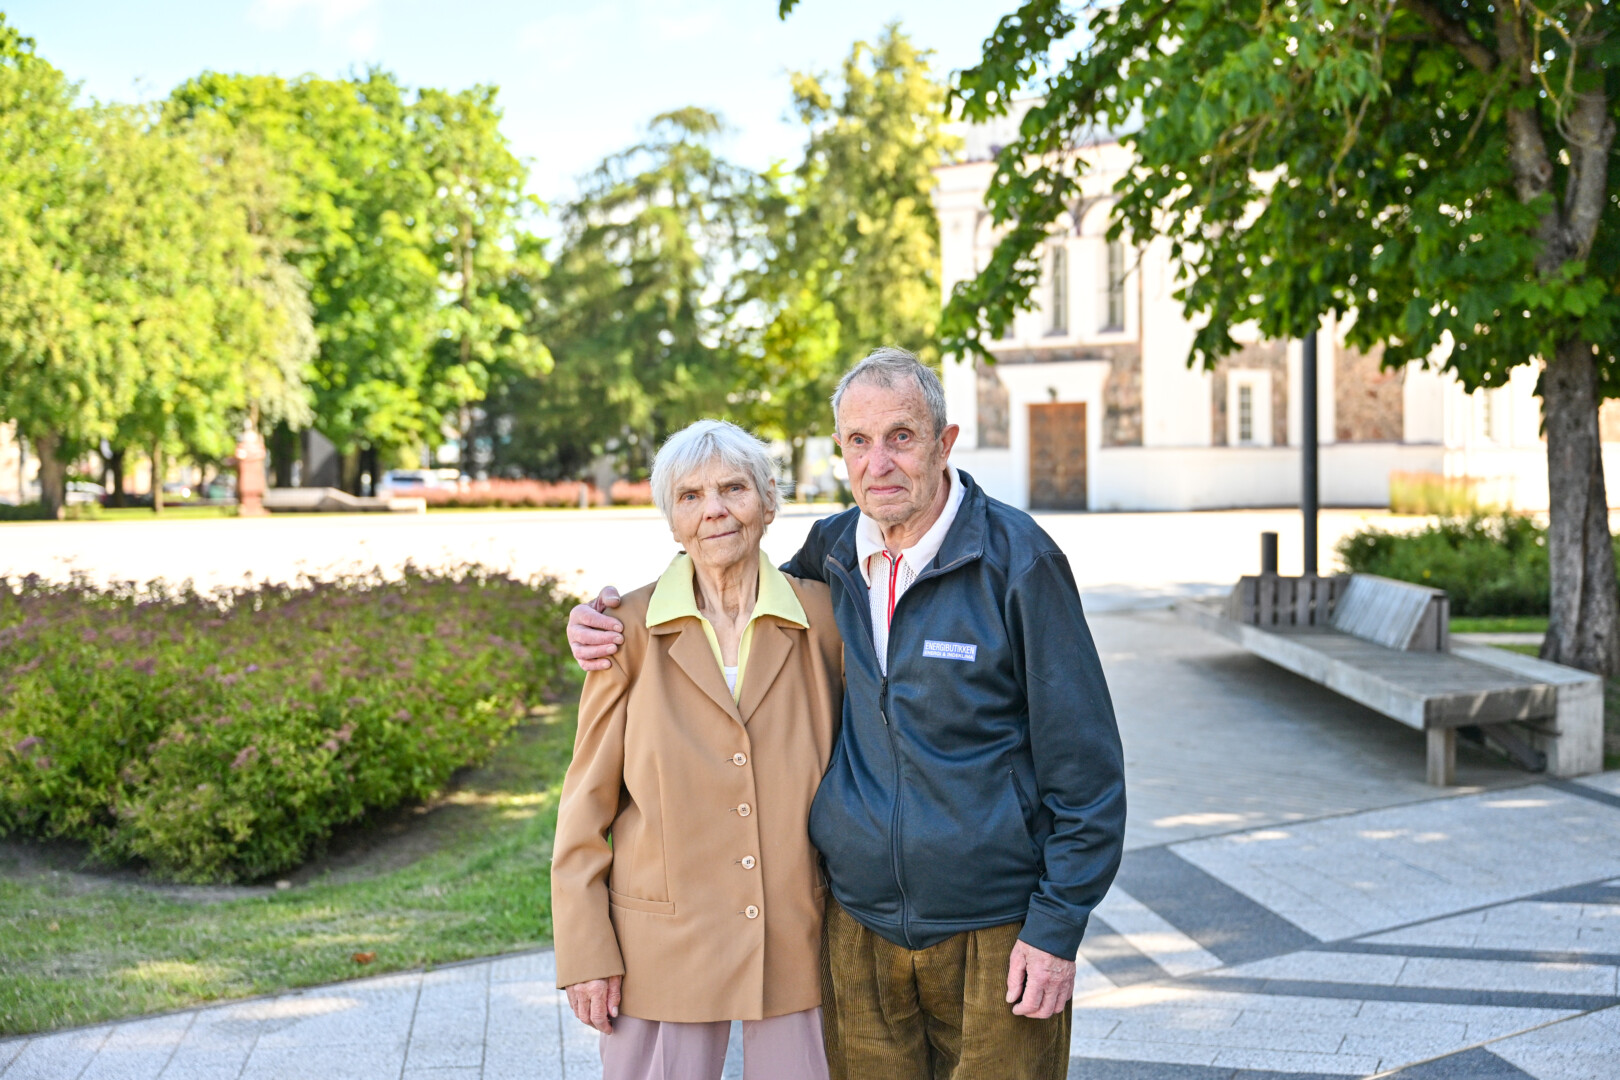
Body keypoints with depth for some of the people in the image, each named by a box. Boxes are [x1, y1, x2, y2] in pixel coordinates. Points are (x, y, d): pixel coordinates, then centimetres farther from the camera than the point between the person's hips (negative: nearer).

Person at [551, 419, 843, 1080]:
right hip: (664, 947, -1)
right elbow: (588, 800, -1)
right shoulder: (632, 628, -4)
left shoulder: (822, 618, -1)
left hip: (797, 944, 2)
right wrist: (584, 950, -5)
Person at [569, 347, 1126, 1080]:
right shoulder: (830, 554, 3)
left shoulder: (1016, 559, -9)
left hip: (993, 934, -3)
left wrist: (1057, 928, -10)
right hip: (858, 929, 4)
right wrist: (610, 619, 3)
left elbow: (1084, 762, -8)